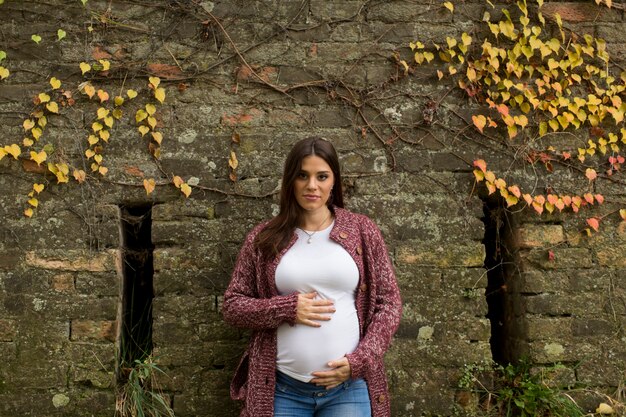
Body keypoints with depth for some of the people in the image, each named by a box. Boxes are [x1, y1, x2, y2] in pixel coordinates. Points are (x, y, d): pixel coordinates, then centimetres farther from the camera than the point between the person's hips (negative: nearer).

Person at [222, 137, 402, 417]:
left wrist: (358, 361, -8)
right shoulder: (264, 238, 3)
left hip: (349, 386, 0)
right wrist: (286, 308, -11)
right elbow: (231, 305, 4)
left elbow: (388, 303, 3)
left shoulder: (362, 231, 2)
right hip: (281, 387, 1)